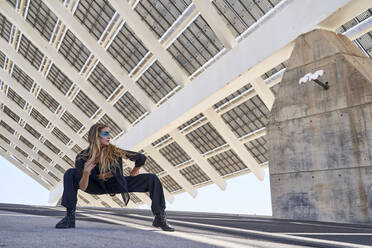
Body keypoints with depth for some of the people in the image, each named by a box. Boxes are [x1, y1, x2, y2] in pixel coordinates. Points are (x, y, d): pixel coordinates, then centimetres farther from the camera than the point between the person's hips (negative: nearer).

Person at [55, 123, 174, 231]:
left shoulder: (114, 152, -25)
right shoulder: (82, 158, -23)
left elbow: (141, 158, -15)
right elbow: (82, 187, -23)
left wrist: (133, 175, 1)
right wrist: (86, 174, -43)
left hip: (116, 185, 0)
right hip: (97, 186, 0)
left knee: (152, 179, -17)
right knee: (70, 174, -23)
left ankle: (160, 218, -1)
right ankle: (70, 217, -16)